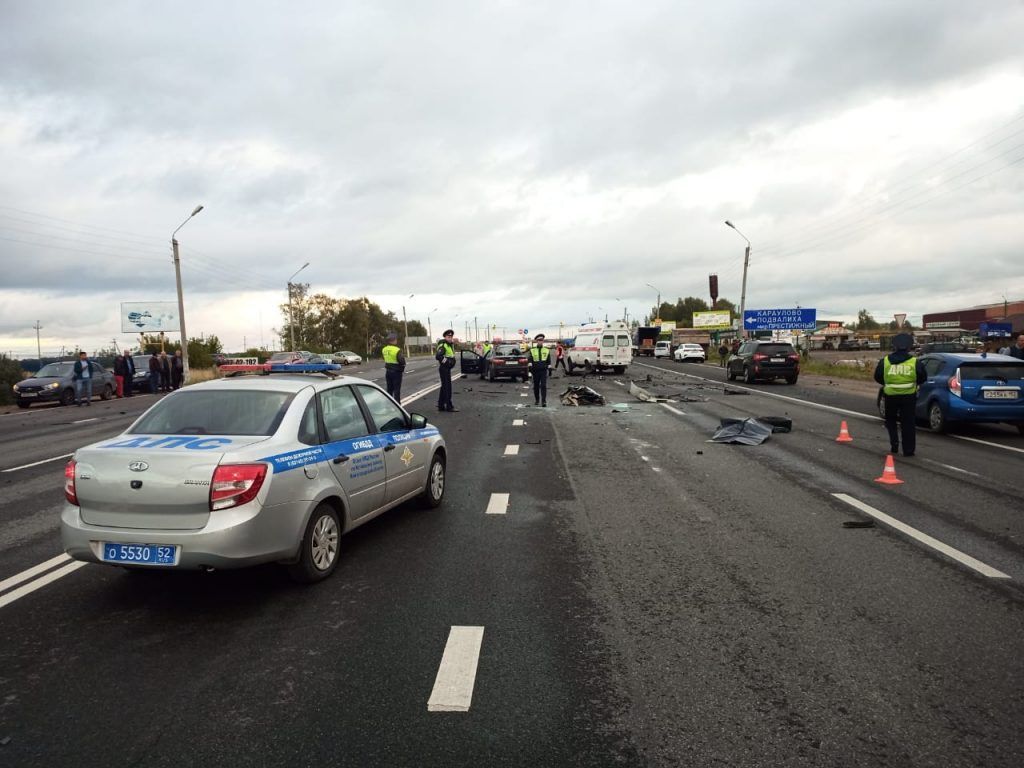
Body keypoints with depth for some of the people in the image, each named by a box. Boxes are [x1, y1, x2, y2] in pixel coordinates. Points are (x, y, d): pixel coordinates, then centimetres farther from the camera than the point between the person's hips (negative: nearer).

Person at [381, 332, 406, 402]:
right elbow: (402, 362, -19)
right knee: (397, 390, 0)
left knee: (389, 389, 15)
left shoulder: (384, 350, 2)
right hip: (396, 372, -6)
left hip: (388, 371, 6)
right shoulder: (397, 350, -20)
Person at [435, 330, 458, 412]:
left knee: (444, 387, 15)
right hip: (444, 368, -10)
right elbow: (437, 356, -27)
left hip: (447, 368, 10)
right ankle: (449, 407, -5)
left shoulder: (451, 345, 15)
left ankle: (440, 405, 22)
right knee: (447, 387, -8)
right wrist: (446, 361, -24)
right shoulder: (443, 346, -15)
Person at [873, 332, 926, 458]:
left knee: (890, 420, 19)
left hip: (890, 396, 0)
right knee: (908, 423, 6)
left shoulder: (885, 361, -4)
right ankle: (908, 450, 9)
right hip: (909, 396, 0)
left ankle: (894, 443, 4)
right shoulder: (915, 362, -6)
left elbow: (877, 377, 2)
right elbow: (923, 378, 1)